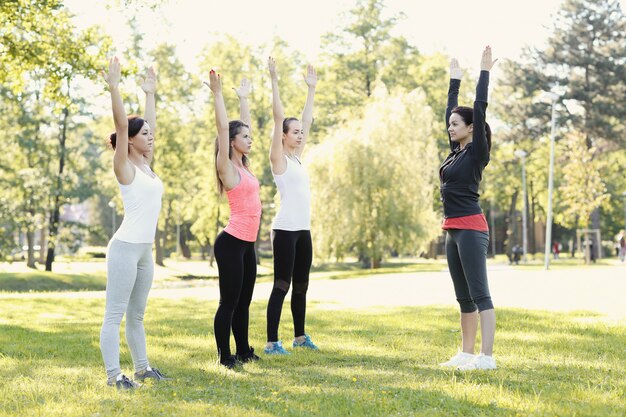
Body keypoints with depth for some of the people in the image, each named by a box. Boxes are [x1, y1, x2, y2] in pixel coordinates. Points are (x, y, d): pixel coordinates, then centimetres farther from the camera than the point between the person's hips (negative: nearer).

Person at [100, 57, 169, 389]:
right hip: (125, 248, -8)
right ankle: (113, 374, -3)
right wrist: (114, 87, -19)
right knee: (115, 314, -4)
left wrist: (150, 94, 31)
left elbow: (150, 126, 25)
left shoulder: (145, 165, 14)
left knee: (137, 314, 16)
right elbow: (122, 125, -17)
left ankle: (141, 367, 24)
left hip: (145, 250, 8)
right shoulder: (124, 167, -7)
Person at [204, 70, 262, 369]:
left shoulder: (243, 166, 13)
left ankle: (243, 351, 23)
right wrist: (217, 94, -16)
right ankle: (224, 357, 3)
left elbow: (243, 126, 23)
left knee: (244, 301, 14)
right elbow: (223, 128, -16)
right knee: (229, 301, -3)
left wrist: (243, 99, 30)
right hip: (231, 243, -8)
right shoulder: (227, 168, -9)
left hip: (247, 243, 8)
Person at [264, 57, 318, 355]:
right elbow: (278, 118, -12)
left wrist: (311, 89, 23)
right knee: (282, 285, -7)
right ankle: (272, 342, -3)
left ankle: (300, 336, 25)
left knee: (301, 285, 14)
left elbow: (307, 120, 21)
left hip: (303, 229, 8)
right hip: (285, 229, -8)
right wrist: (274, 80, -14)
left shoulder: (297, 157, 15)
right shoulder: (278, 157, -5)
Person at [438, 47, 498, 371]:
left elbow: (480, 108, -12)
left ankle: (486, 357, -12)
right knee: (464, 297, 11)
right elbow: (450, 111, 24)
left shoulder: (477, 151, -6)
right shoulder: (457, 151, 14)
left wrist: (485, 72, -9)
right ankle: (467, 353, 16)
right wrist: (455, 80, 31)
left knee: (479, 295, -10)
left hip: (471, 229, -9)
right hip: (452, 230, 9)